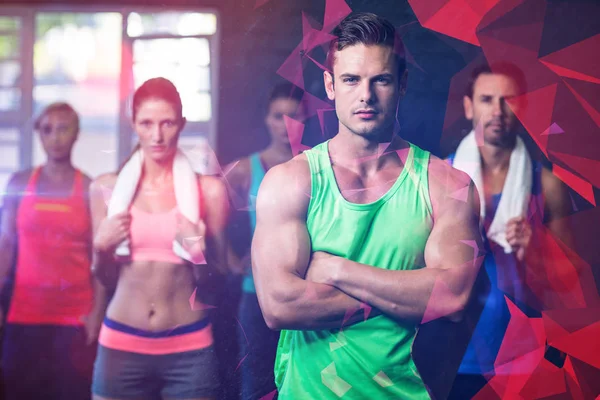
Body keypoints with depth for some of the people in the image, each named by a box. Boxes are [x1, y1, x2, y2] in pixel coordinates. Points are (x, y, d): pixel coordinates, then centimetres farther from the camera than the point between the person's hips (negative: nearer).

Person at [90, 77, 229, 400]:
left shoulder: (208, 189, -2)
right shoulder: (107, 187, 3)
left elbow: (217, 277, 4)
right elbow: (106, 277, 12)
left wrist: (198, 252, -15)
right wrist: (101, 247, -7)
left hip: (189, 348, -1)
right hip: (121, 345, 1)